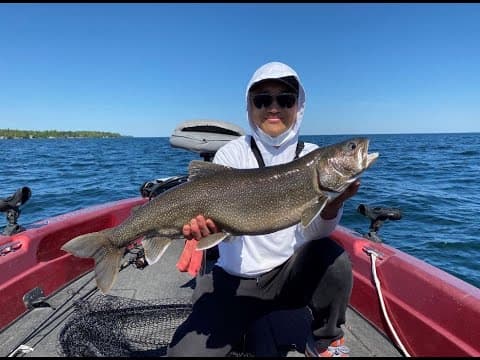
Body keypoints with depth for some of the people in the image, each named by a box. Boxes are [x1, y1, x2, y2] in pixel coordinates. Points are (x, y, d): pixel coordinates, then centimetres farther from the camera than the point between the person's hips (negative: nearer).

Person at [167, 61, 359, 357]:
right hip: (235, 279, -1)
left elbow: (312, 233, -15)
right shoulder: (232, 153, -7)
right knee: (185, 352, -15)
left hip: (292, 273, 2)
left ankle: (326, 341, 3)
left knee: (333, 258, -27)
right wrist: (206, 221, -43)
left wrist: (335, 199, -36)